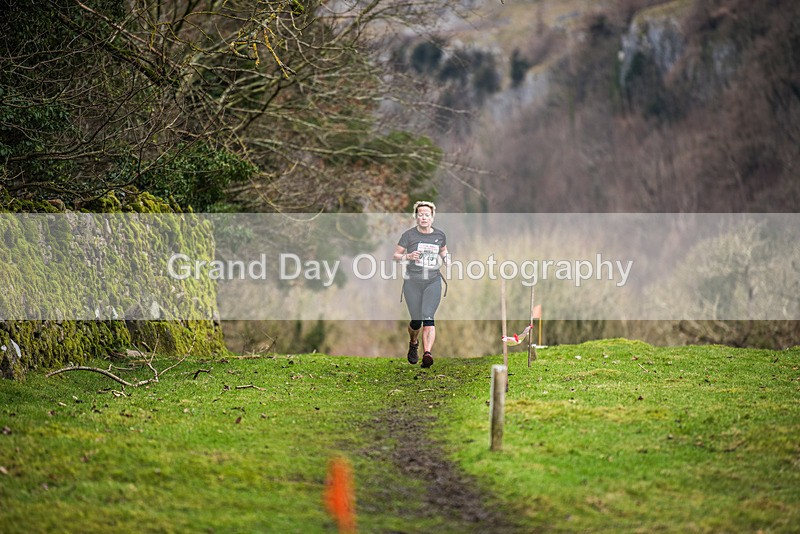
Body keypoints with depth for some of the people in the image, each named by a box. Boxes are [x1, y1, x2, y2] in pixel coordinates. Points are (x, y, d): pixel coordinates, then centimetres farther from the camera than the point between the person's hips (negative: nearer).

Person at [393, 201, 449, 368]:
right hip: (412, 282, -1)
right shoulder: (409, 235, -2)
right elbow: (395, 255, 1)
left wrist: (446, 258, 5)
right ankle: (413, 343, 34)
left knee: (428, 318, -15)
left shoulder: (440, 235, 7)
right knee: (416, 321, 1)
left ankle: (427, 353, -27)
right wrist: (408, 257, -19)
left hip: (433, 281, 1)